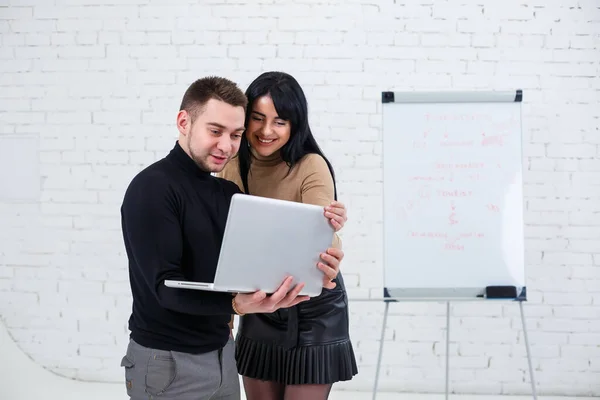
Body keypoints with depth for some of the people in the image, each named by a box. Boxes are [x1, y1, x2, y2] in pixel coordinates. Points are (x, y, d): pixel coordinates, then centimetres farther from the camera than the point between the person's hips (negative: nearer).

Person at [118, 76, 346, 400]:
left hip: (222, 352, 7)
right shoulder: (152, 188, -15)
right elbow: (165, 285, -22)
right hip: (169, 361, -7)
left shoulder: (230, 193, 8)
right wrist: (236, 304, -37)